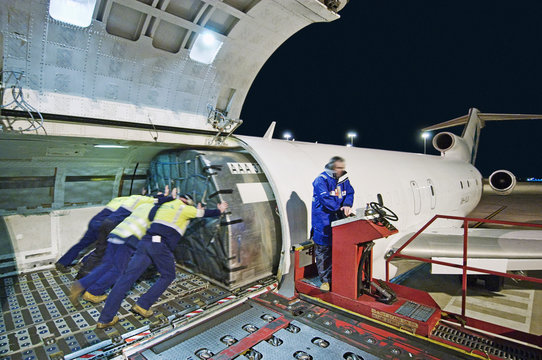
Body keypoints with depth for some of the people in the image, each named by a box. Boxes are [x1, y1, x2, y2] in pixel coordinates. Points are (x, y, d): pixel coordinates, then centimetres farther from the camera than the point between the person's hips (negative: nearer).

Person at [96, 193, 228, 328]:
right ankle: (143, 305, 11)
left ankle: (105, 319, 5)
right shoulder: (186, 209, 9)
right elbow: (206, 213, 17)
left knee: (128, 276, 4)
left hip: (145, 241, 6)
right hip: (161, 246, -6)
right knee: (168, 276, 17)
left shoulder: (164, 206, 25)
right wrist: (219, 210, 37)